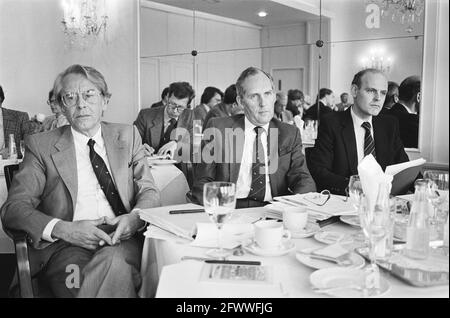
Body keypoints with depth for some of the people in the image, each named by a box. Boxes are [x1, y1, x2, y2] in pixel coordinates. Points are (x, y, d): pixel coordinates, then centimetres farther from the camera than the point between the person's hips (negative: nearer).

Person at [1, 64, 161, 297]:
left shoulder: (127, 136, 15)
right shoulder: (41, 145, 7)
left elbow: (149, 191, 12)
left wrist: (135, 217, -12)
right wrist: (64, 229, -19)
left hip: (121, 238, 2)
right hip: (66, 246, -1)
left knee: (114, 261, -33)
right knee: (76, 275, -34)